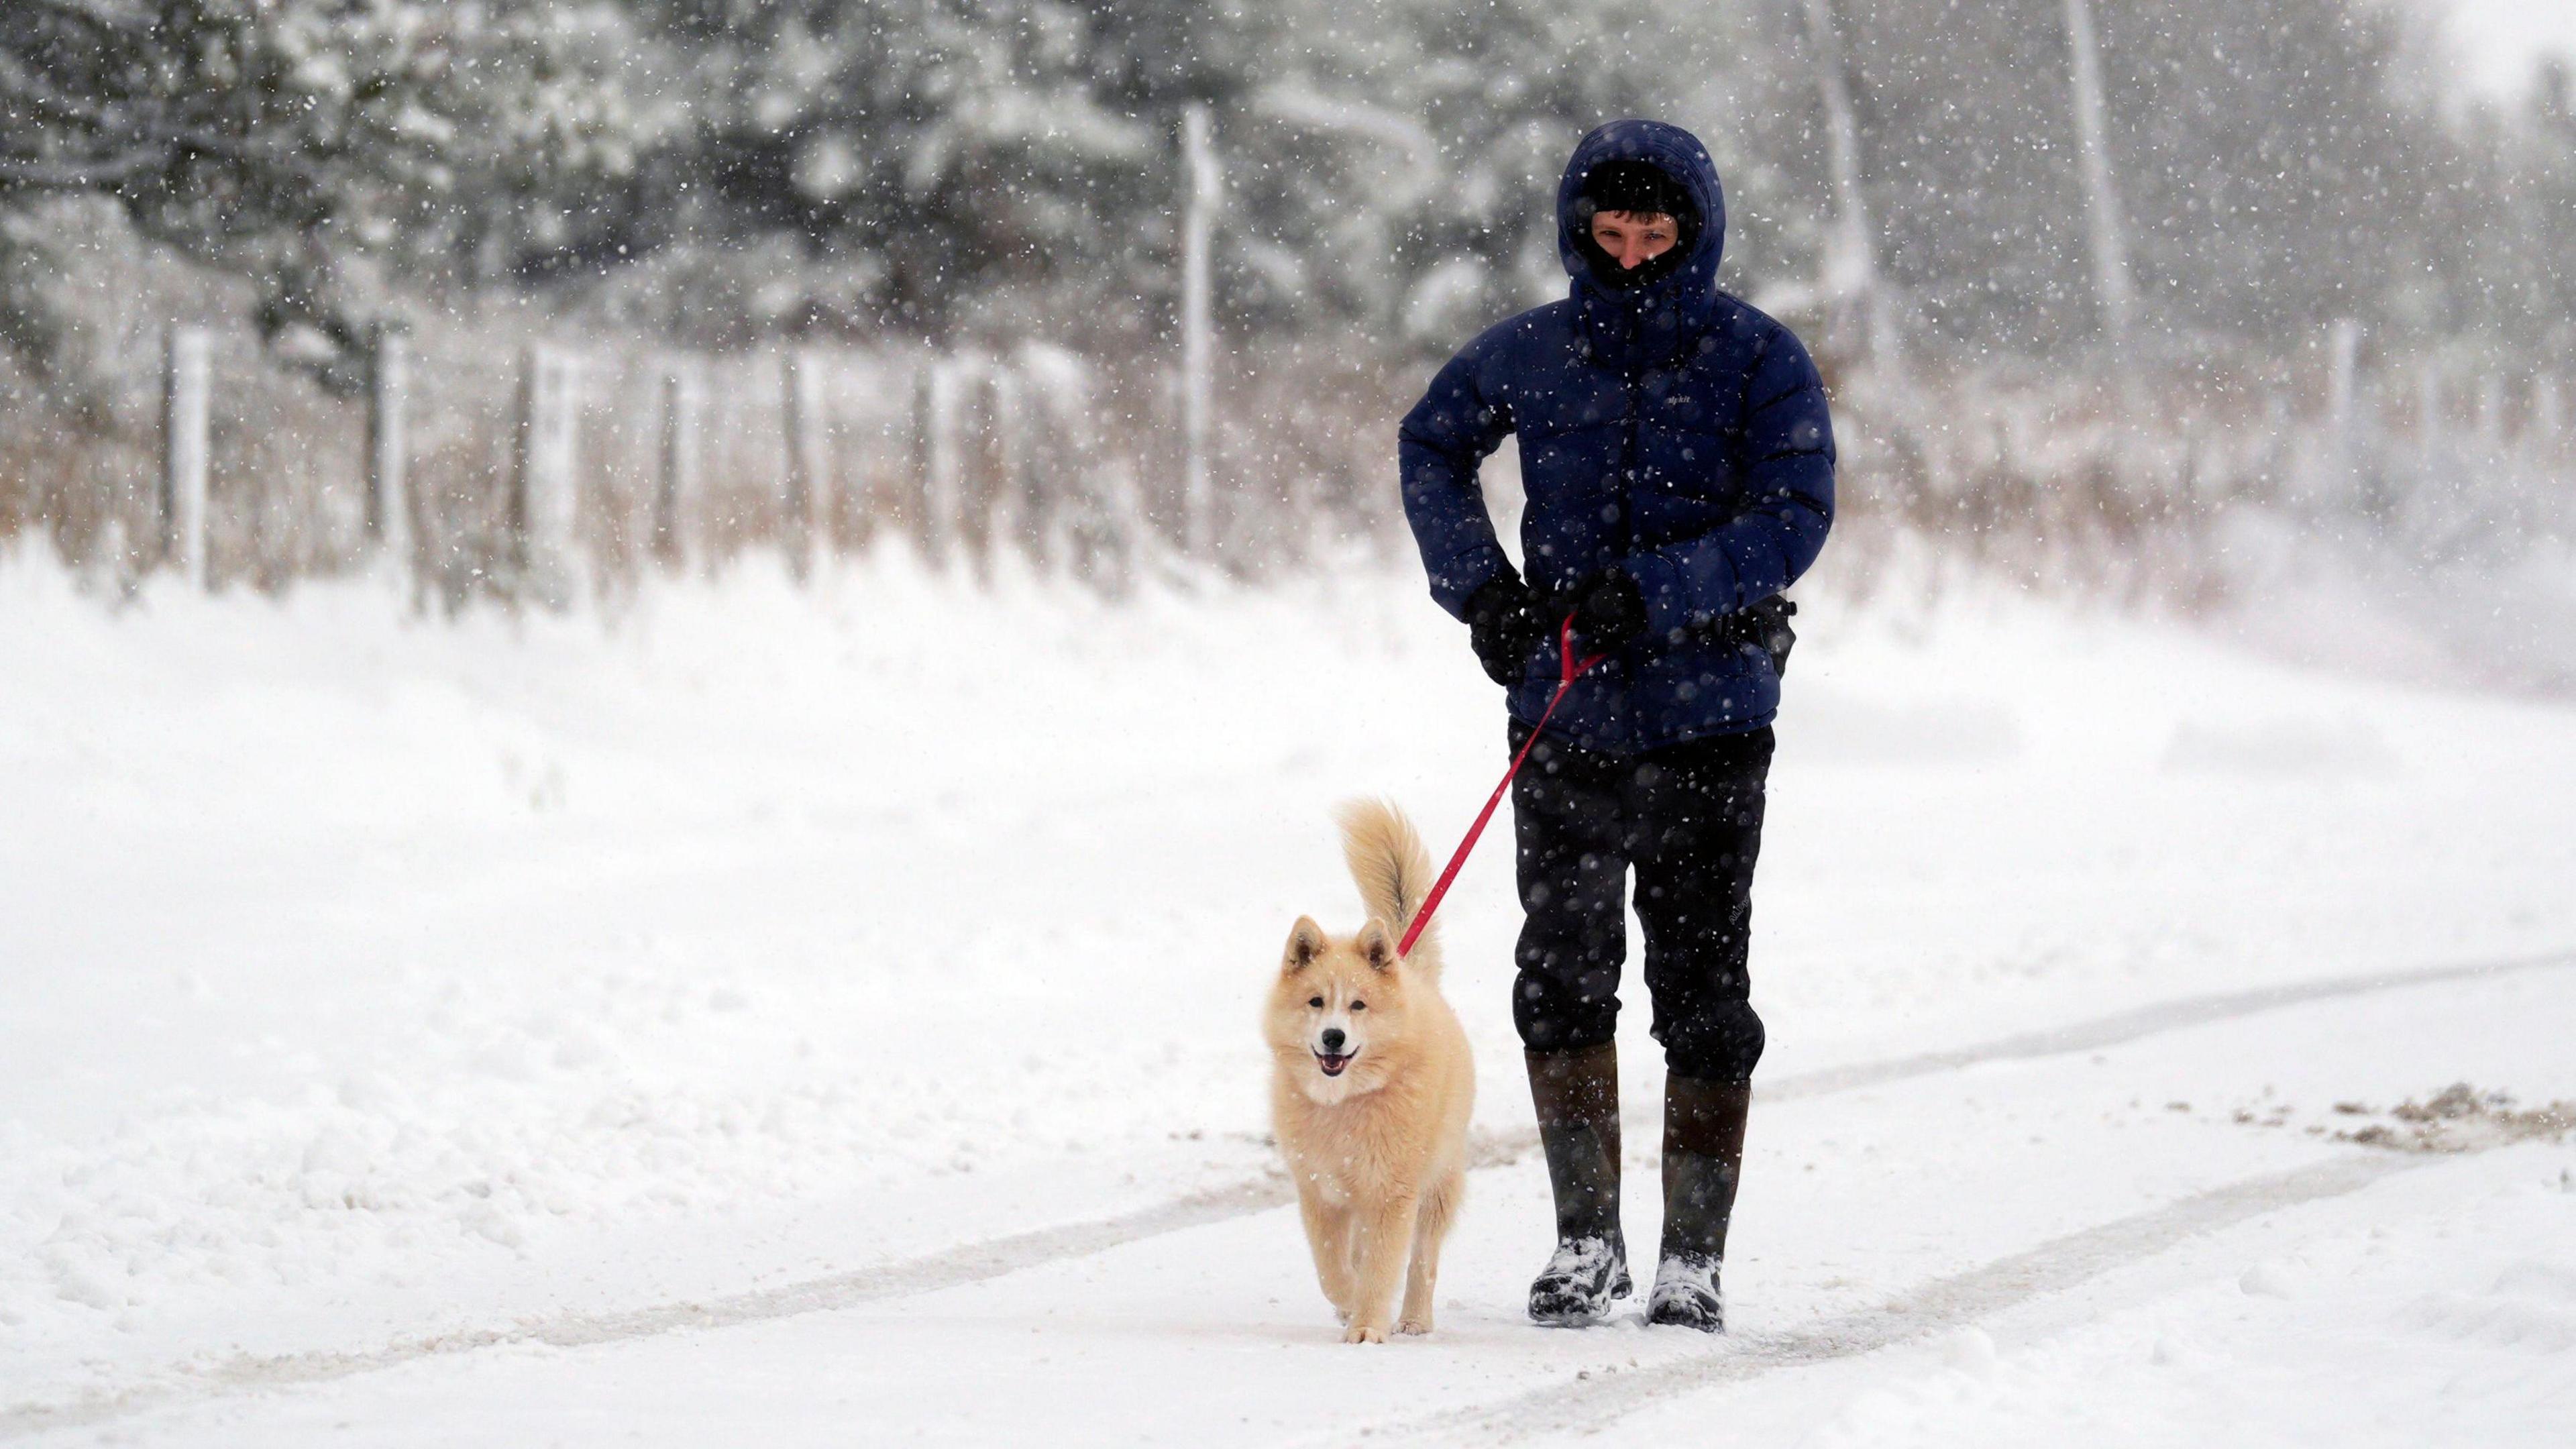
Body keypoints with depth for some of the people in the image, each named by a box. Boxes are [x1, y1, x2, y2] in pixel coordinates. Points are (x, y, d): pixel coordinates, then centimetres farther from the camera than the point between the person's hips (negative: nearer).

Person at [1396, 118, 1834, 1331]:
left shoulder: (1759, 360, -4)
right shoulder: (1531, 354, 5)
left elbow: (1793, 519, -12)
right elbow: (1431, 449, 21)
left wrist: (1653, 592, -22)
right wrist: (1480, 585, 7)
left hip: (1709, 715, -2)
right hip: (1566, 714, 2)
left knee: (1703, 992, 1)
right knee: (1561, 978, 2)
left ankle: (1694, 1258, 7)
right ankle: (1585, 1242, 15)